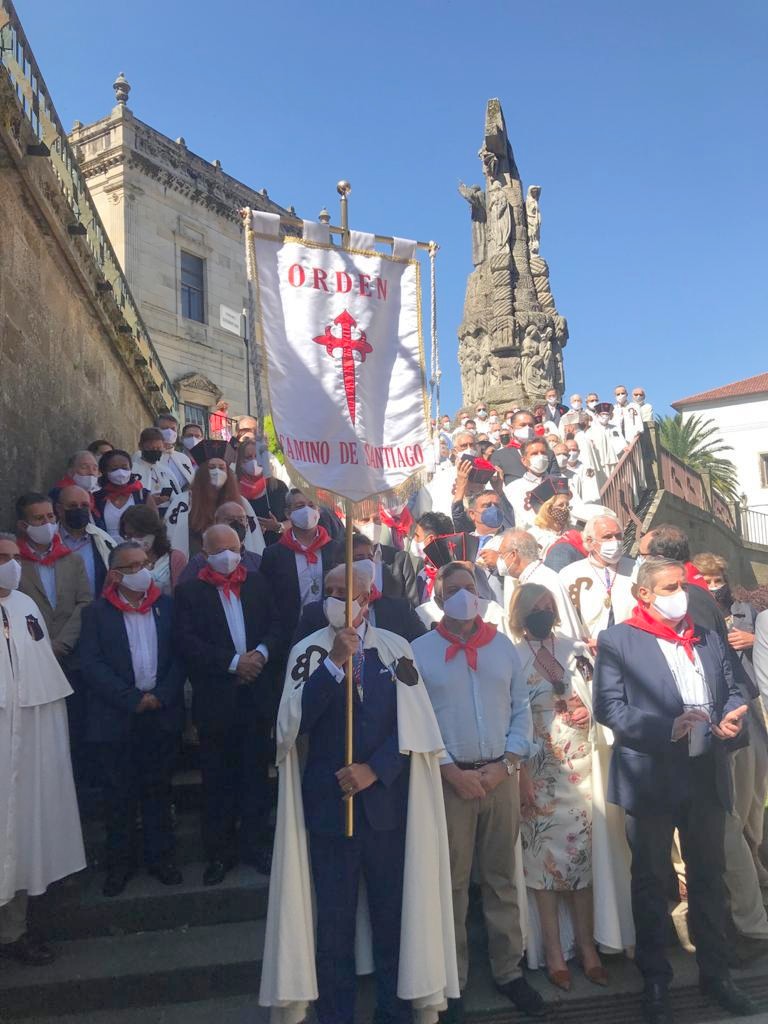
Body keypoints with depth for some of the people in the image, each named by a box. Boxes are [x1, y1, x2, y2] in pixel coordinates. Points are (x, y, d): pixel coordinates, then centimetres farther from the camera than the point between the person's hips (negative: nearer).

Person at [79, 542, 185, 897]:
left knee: (158, 789, 12)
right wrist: (132, 700, -14)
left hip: (163, 715, 2)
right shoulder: (96, 612, -2)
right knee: (119, 794, 8)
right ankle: (119, 862, 24)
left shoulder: (166, 606, 2)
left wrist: (161, 696, -11)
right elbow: (91, 664, -9)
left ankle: (160, 856, 26)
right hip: (117, 717, -1)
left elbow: (179, 655, 1)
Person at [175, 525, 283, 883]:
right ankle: (220, 850, 22)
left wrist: (262, 652, -14)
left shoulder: (258, 584, 9)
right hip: (216, 697, -2)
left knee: (256, 773, 11)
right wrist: (233, 662, -17)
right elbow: (187, 642, -11)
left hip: (258, 694, 2)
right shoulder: (188, 592, -1)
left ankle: (256, 843, 25)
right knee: (218, 778, 9)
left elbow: (276, 627, 6)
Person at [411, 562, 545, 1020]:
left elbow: (521, 710, 6)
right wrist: (453, 771, -11)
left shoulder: (504, 646, 6)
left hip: (501, 775, 3)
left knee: (502, 878, 13)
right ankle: (453, 978, 22)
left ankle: (509, 971, 27)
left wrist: (506, 763, -6)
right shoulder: (420, 650, -3)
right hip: (449, 778, -2)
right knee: (452, 882, 7)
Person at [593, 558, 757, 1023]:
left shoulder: (709, 639, 11)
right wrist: (668, 729, -23)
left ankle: (716, 973, 34)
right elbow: (608, 707, -13)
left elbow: (733, 692, 15)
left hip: (708, 777, 5)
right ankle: (656, 983, 26)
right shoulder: (618, 641, -7)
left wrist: (733, 718, -8)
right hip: (651, 779, -4)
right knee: (651, 883, 10)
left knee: (710, 879, 16)